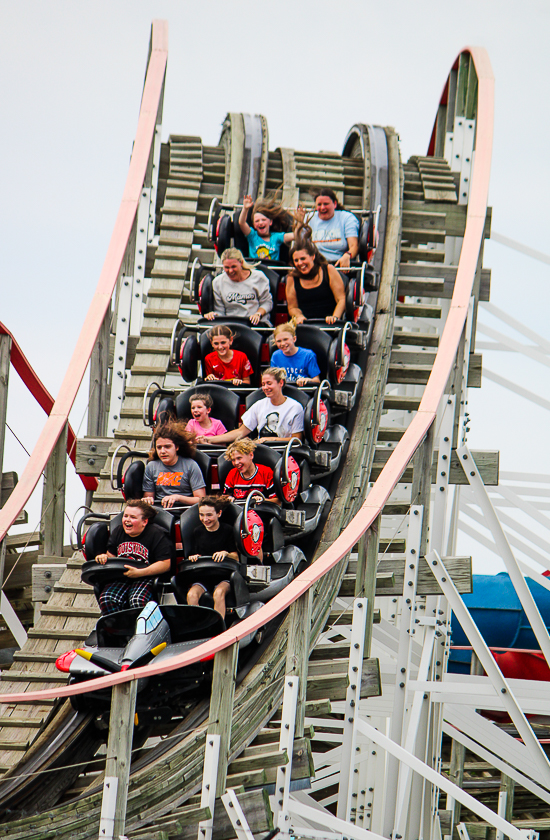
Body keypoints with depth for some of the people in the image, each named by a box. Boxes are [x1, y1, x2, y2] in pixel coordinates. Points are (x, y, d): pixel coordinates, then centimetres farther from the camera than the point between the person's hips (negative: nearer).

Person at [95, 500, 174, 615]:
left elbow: (165, 564, -13)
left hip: (146, 578, -5)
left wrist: (139, 572, -21)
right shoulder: (117, 532, 14)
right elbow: (111, 555, 25)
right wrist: (104, 557, -2)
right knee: (106, 600, -25)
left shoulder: (156, 534, -5)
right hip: (121, 578, 5)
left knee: (138, 601, -36)